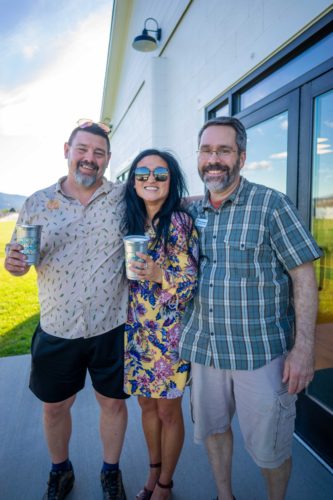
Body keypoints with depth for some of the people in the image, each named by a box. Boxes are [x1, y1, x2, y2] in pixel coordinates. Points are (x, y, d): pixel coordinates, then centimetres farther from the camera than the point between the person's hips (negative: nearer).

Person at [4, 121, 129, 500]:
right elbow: (20, 256, 6)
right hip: (57, 330, 2)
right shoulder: (37, 203, 0)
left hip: (111, 327, -1)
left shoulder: (125, 199, -3)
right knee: (54, 406, 19)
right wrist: (14, 264, -16)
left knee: (113, 402, 16)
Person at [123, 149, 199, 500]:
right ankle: (153, 471, 46)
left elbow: (192, 282, -14)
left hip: (169, 333, -5)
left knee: (168, 411, 13)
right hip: (136, 332, 5)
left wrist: (160, 276, -30)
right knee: (147, 405, 21)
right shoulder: (131, 222, 4)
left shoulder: (180, 222, -14)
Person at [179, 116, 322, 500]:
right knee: (212, 429, 21)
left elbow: (304, 276, -10)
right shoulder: (192, 212, 5)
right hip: (204, 348, 5)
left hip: (262, 352, -4)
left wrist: (303, 348, -15)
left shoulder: (271, 205, -8)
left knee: (269, 447, 12)